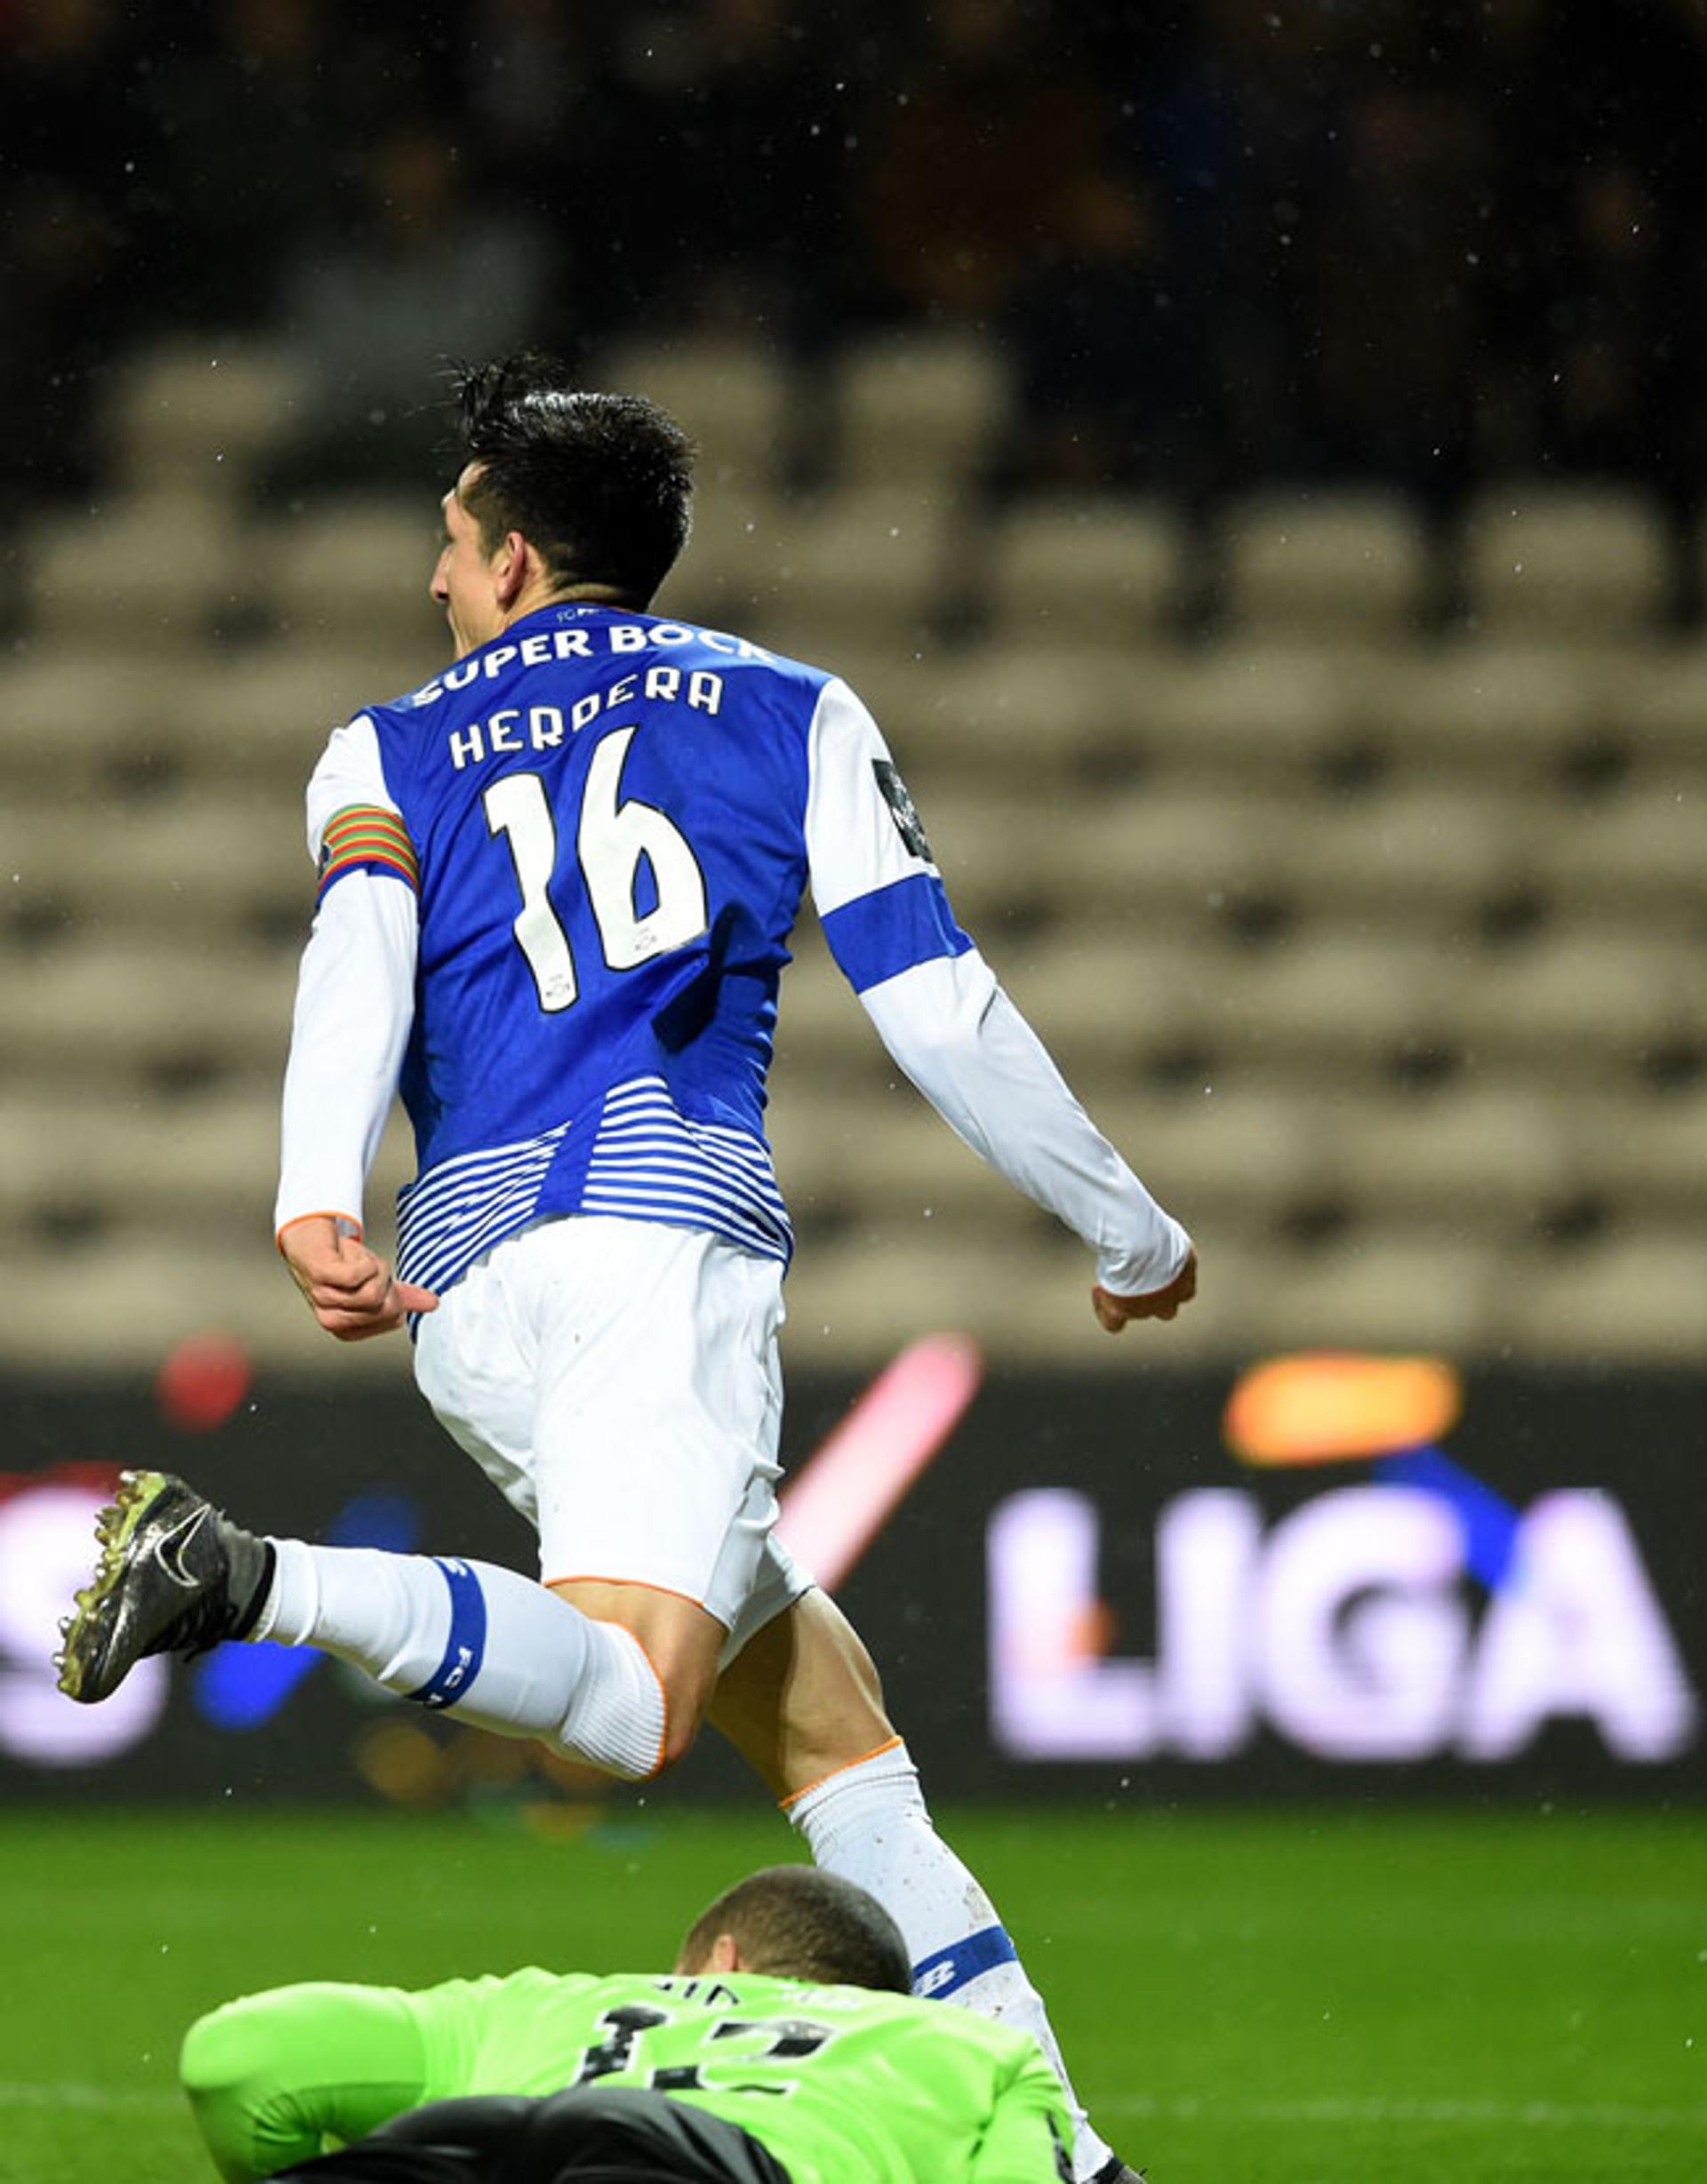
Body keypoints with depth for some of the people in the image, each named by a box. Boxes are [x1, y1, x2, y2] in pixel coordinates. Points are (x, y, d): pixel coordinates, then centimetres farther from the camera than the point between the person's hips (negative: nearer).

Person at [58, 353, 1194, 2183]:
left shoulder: (381, 759, 21)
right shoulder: (792, 715, 18)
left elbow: (357, 948, -2)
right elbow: (940, 1014, 11)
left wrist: (316, 1202, -17)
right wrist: (1132, 1238, 22)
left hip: (464, 1286, 4)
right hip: (662, 1223, -4)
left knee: (825, 1719, 9)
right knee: (629, 1705, -25)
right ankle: (256, 1582, -44)